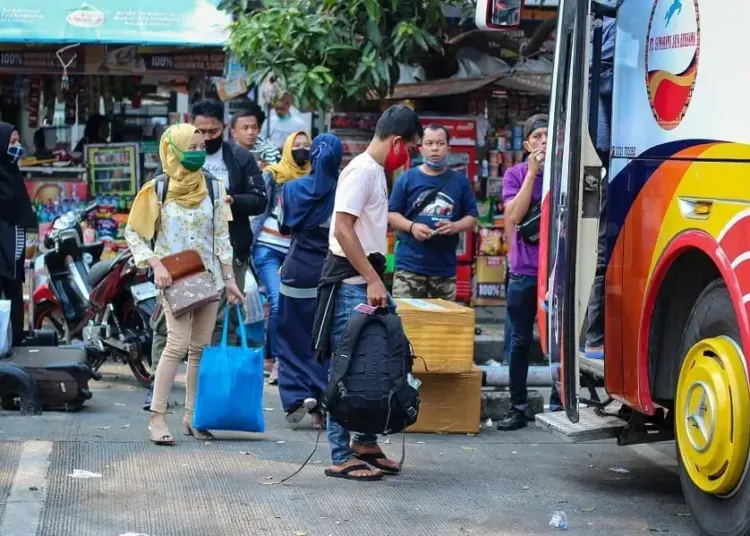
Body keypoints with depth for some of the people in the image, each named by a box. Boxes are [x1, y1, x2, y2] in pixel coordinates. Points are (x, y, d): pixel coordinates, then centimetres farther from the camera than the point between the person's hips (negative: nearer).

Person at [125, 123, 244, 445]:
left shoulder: (213, 188, 6)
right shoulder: (157, 191, -4)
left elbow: (222, 237, 8)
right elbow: (133, 232, 0)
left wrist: (229, 279, 5)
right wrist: (156, 265, -12)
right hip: (174, 279, -4)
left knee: (200, 347, 5)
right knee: (178, 343, -16)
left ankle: (192, 415, 15)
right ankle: (157, 417, -13)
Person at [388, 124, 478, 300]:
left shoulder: (460, 181, 9)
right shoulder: (407, 179, 4)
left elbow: (472, 217, 10)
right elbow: (391, 214, 5)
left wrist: (455, 226, -12)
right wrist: (412, 227, -15)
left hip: (445, 268, 2)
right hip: (410, 265, -2)